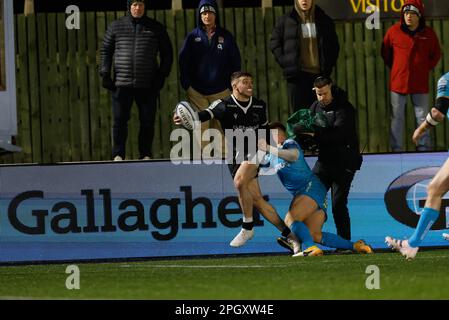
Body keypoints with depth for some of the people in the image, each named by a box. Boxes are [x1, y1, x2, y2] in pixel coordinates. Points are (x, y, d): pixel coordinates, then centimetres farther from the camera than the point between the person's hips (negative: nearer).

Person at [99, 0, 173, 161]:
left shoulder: (155, 28, 7)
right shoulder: (116, 27, 7)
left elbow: (167, 53, 13)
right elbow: (106, 51, 12)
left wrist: (162, 74, 2)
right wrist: (105, 73, 2)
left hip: (148, 85, 0)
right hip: (121, 84, 0)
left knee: (147, 121, 1)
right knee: (120, 120, -4)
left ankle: (145, 154, 10)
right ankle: (118, 154, 4)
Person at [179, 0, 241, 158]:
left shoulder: (226, 36, 7)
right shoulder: (193, 37, 7)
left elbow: (236, 62, 10)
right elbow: (183, 61, 7)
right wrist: (187, 84, -1)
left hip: (221, 91, 0)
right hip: (197, 91, 0)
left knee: (221, 127, -3)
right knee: (201, 127, -6)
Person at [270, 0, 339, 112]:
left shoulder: (325, 21, 9)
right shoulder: (285, 21, 4)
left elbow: (334, 44, 19)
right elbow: (274, 43, 10)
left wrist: (329, 64, 8)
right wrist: (284, 62, 0)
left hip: (319, 74, 2)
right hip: (297, 74, -2)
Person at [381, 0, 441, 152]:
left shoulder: (428, 33, 0)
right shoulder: (393, 31, -4)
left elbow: (436, 54, 16)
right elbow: (385, 53, 12)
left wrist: (426, 68, 8)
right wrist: (396, 68, 10)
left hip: (420, 83, 1)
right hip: (398, 81, -1)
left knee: (422, 117, 5)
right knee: (396, 118, 1)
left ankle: (424, 148, 11)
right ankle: (396, 150, 6)